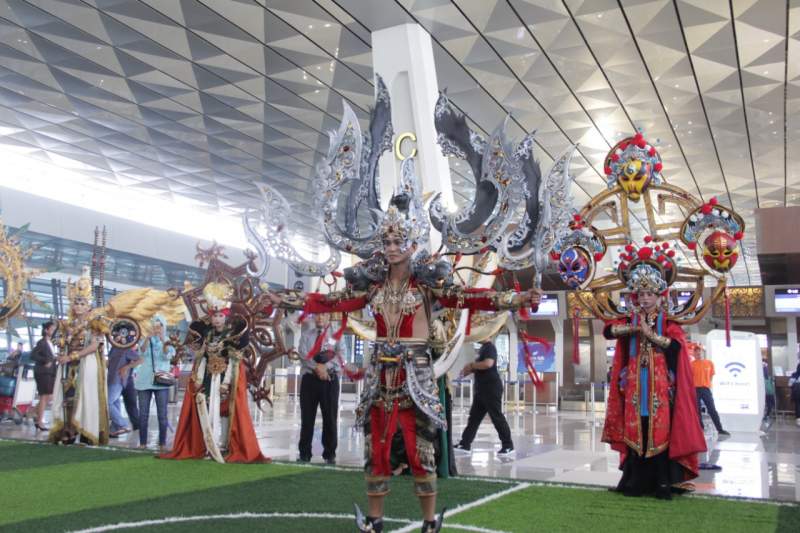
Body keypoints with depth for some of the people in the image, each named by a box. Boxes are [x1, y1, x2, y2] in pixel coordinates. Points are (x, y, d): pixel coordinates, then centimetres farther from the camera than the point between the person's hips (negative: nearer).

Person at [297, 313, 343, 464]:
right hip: (309, 378, 1)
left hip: (330, 379, -1)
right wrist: (317, 367, -16)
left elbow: (339, 356, -5)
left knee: (330, 417, 1)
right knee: (307, 417, 3)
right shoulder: (307, 334, 11)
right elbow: (303, 353, -4)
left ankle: (330, 454, 9)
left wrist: (325, 367, -18)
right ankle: (304, 453, 11)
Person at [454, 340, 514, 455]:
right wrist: (470, 370, 9)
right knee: (474, 416, 10)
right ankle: (465, 444, 13)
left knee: (497, 417, -3)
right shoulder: (483, 348, 16)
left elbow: (488, 364, -30)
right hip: (482, 389, 10)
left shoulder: (489, 347, -14)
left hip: (492, 388, -10)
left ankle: (508, 445, 6)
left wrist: (471, 365, -17)